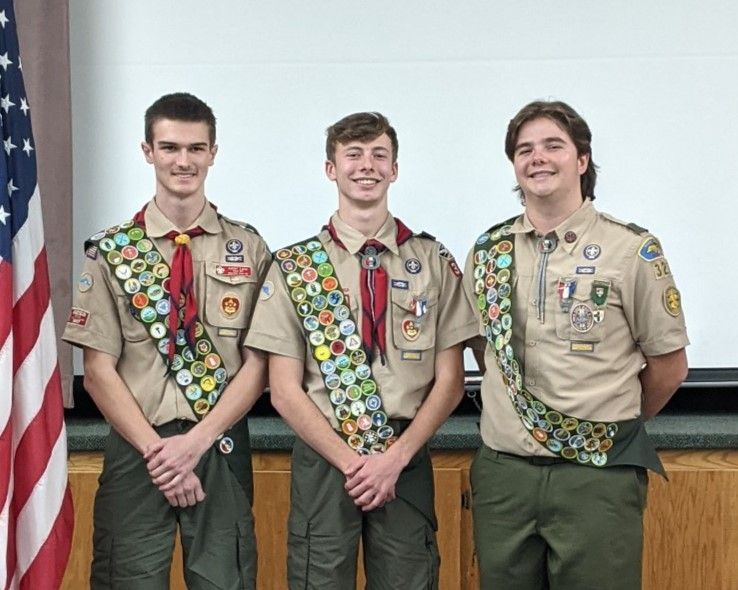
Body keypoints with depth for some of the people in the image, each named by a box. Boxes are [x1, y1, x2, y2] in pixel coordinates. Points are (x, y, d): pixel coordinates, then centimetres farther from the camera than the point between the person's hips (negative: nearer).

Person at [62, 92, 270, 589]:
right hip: (135, 451, 0)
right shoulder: (110, 252, 2)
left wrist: (195, 443, -11)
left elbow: (257, 365, -1)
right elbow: (99, 370, -1)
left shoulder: (248, 249, 3)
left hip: (221, 450, 0)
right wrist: (156, 450, -11)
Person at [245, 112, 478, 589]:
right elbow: (285, 390, -3)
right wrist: (350, 461, -11)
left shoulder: (434, 262, 2)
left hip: (407, 464, 1)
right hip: (323, 461, -1)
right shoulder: (293, 266, 0)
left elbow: (450, 381, 1)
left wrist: (394, 459, -9)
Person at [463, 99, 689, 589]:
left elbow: (669, 366, 2)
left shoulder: (633, 250, -5)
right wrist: (518, 409, 12)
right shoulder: (488, 251, 5)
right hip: (503, 472, 3)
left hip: (598, 475, -3)